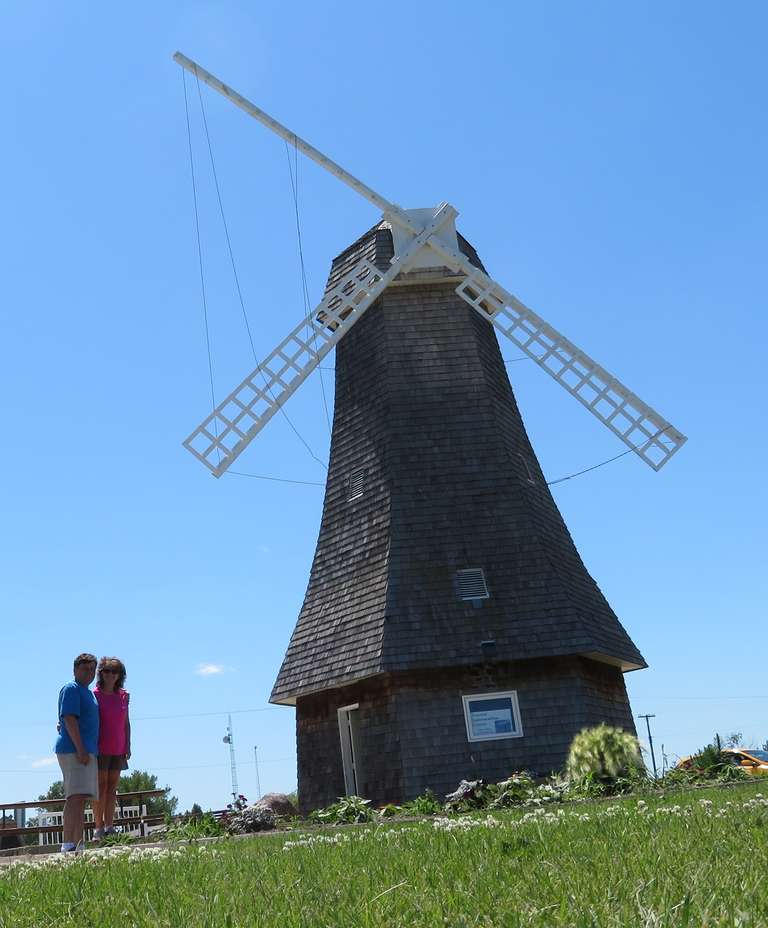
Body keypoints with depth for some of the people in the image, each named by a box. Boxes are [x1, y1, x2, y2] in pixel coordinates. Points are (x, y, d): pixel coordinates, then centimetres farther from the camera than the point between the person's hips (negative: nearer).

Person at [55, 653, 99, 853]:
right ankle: (68, 844, -25)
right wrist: (80, 749, -23)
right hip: (73, 750, -10)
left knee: (82, 799, 8)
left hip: (86, 752, 10)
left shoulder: (88, 693, 23)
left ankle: (78, 844, 10)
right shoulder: (71, 689, -7)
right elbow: (69, 719, -16)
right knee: (76, 796, -19)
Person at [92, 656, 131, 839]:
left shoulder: (123, 696, 9)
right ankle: (98, 827, 0)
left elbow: (126, 723, 12)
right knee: (101, 786, -4)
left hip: (118, 750, 5)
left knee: (112, 787, 6)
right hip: (100, 748, -5)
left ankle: (109, 826, 9)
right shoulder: (94, 695, -5)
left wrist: (127, 747, 9)